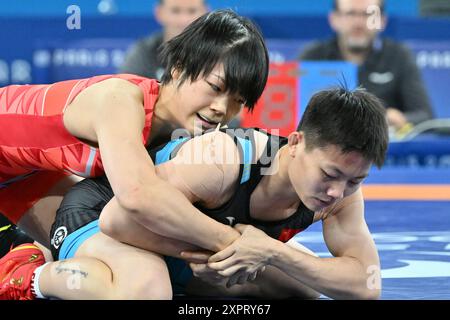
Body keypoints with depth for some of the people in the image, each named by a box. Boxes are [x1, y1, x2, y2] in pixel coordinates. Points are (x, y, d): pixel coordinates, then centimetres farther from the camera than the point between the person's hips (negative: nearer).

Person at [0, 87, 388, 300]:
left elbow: (366, 285, -23)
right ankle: (32, 275, -14)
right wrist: (208, 250, -29)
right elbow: (120, 220, -37)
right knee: (147, 290, -41)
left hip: (186, 238, 8)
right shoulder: (223, 160, -39)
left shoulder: (341, 188, -20)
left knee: (309, 284, 8)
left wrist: (272, 251, -34)